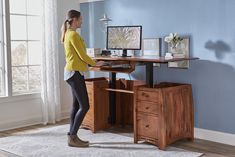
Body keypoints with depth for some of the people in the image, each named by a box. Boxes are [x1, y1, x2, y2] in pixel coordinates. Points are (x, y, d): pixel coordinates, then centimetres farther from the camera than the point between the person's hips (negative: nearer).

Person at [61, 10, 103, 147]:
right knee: (84, 106, -8)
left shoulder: (68, 34, 16)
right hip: (75, 73, -10)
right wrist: (95, 64, 1)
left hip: (74, 72, 10)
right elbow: (82, 55, -14)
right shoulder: (73, 34, -14)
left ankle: (72, 136, 14)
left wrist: (90, 64, 22)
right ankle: (73, 137, -3)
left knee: (76, 105, 10)